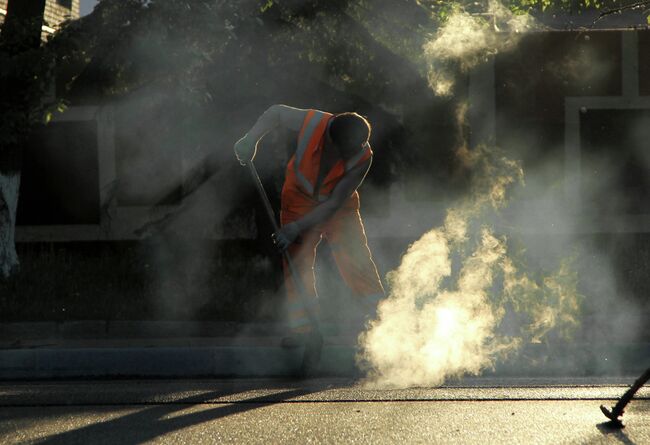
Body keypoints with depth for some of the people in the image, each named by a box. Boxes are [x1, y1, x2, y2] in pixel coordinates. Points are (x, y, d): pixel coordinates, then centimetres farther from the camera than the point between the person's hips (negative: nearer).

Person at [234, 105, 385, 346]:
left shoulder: (362, 157, -32)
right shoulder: (312, 123, -30)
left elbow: (335, 203, -28)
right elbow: (277, 113, -9)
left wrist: (297, 228, -31)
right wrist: (251, 139, -22)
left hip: (339, 208, -1)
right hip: (299, 199, 1)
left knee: (356, 260, -10)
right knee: (296, 263, -2)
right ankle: (301, 327, 5)